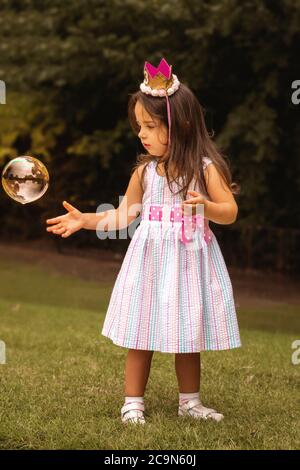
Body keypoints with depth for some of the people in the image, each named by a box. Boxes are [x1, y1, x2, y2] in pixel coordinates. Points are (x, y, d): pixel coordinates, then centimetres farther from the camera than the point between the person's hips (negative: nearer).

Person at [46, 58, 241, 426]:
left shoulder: (205, 168, -7)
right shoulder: (144, 170, 2)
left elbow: (230, 212, -8)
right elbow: (124, 215, 10)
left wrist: (205, 207, -28)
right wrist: (85, 220, 2)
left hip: (188, 260, -2)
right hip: (149, 257, 2)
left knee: (188, 334, 9)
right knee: (141, 333, 4)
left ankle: (189, 402, 25)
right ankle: (132, 403, 15)